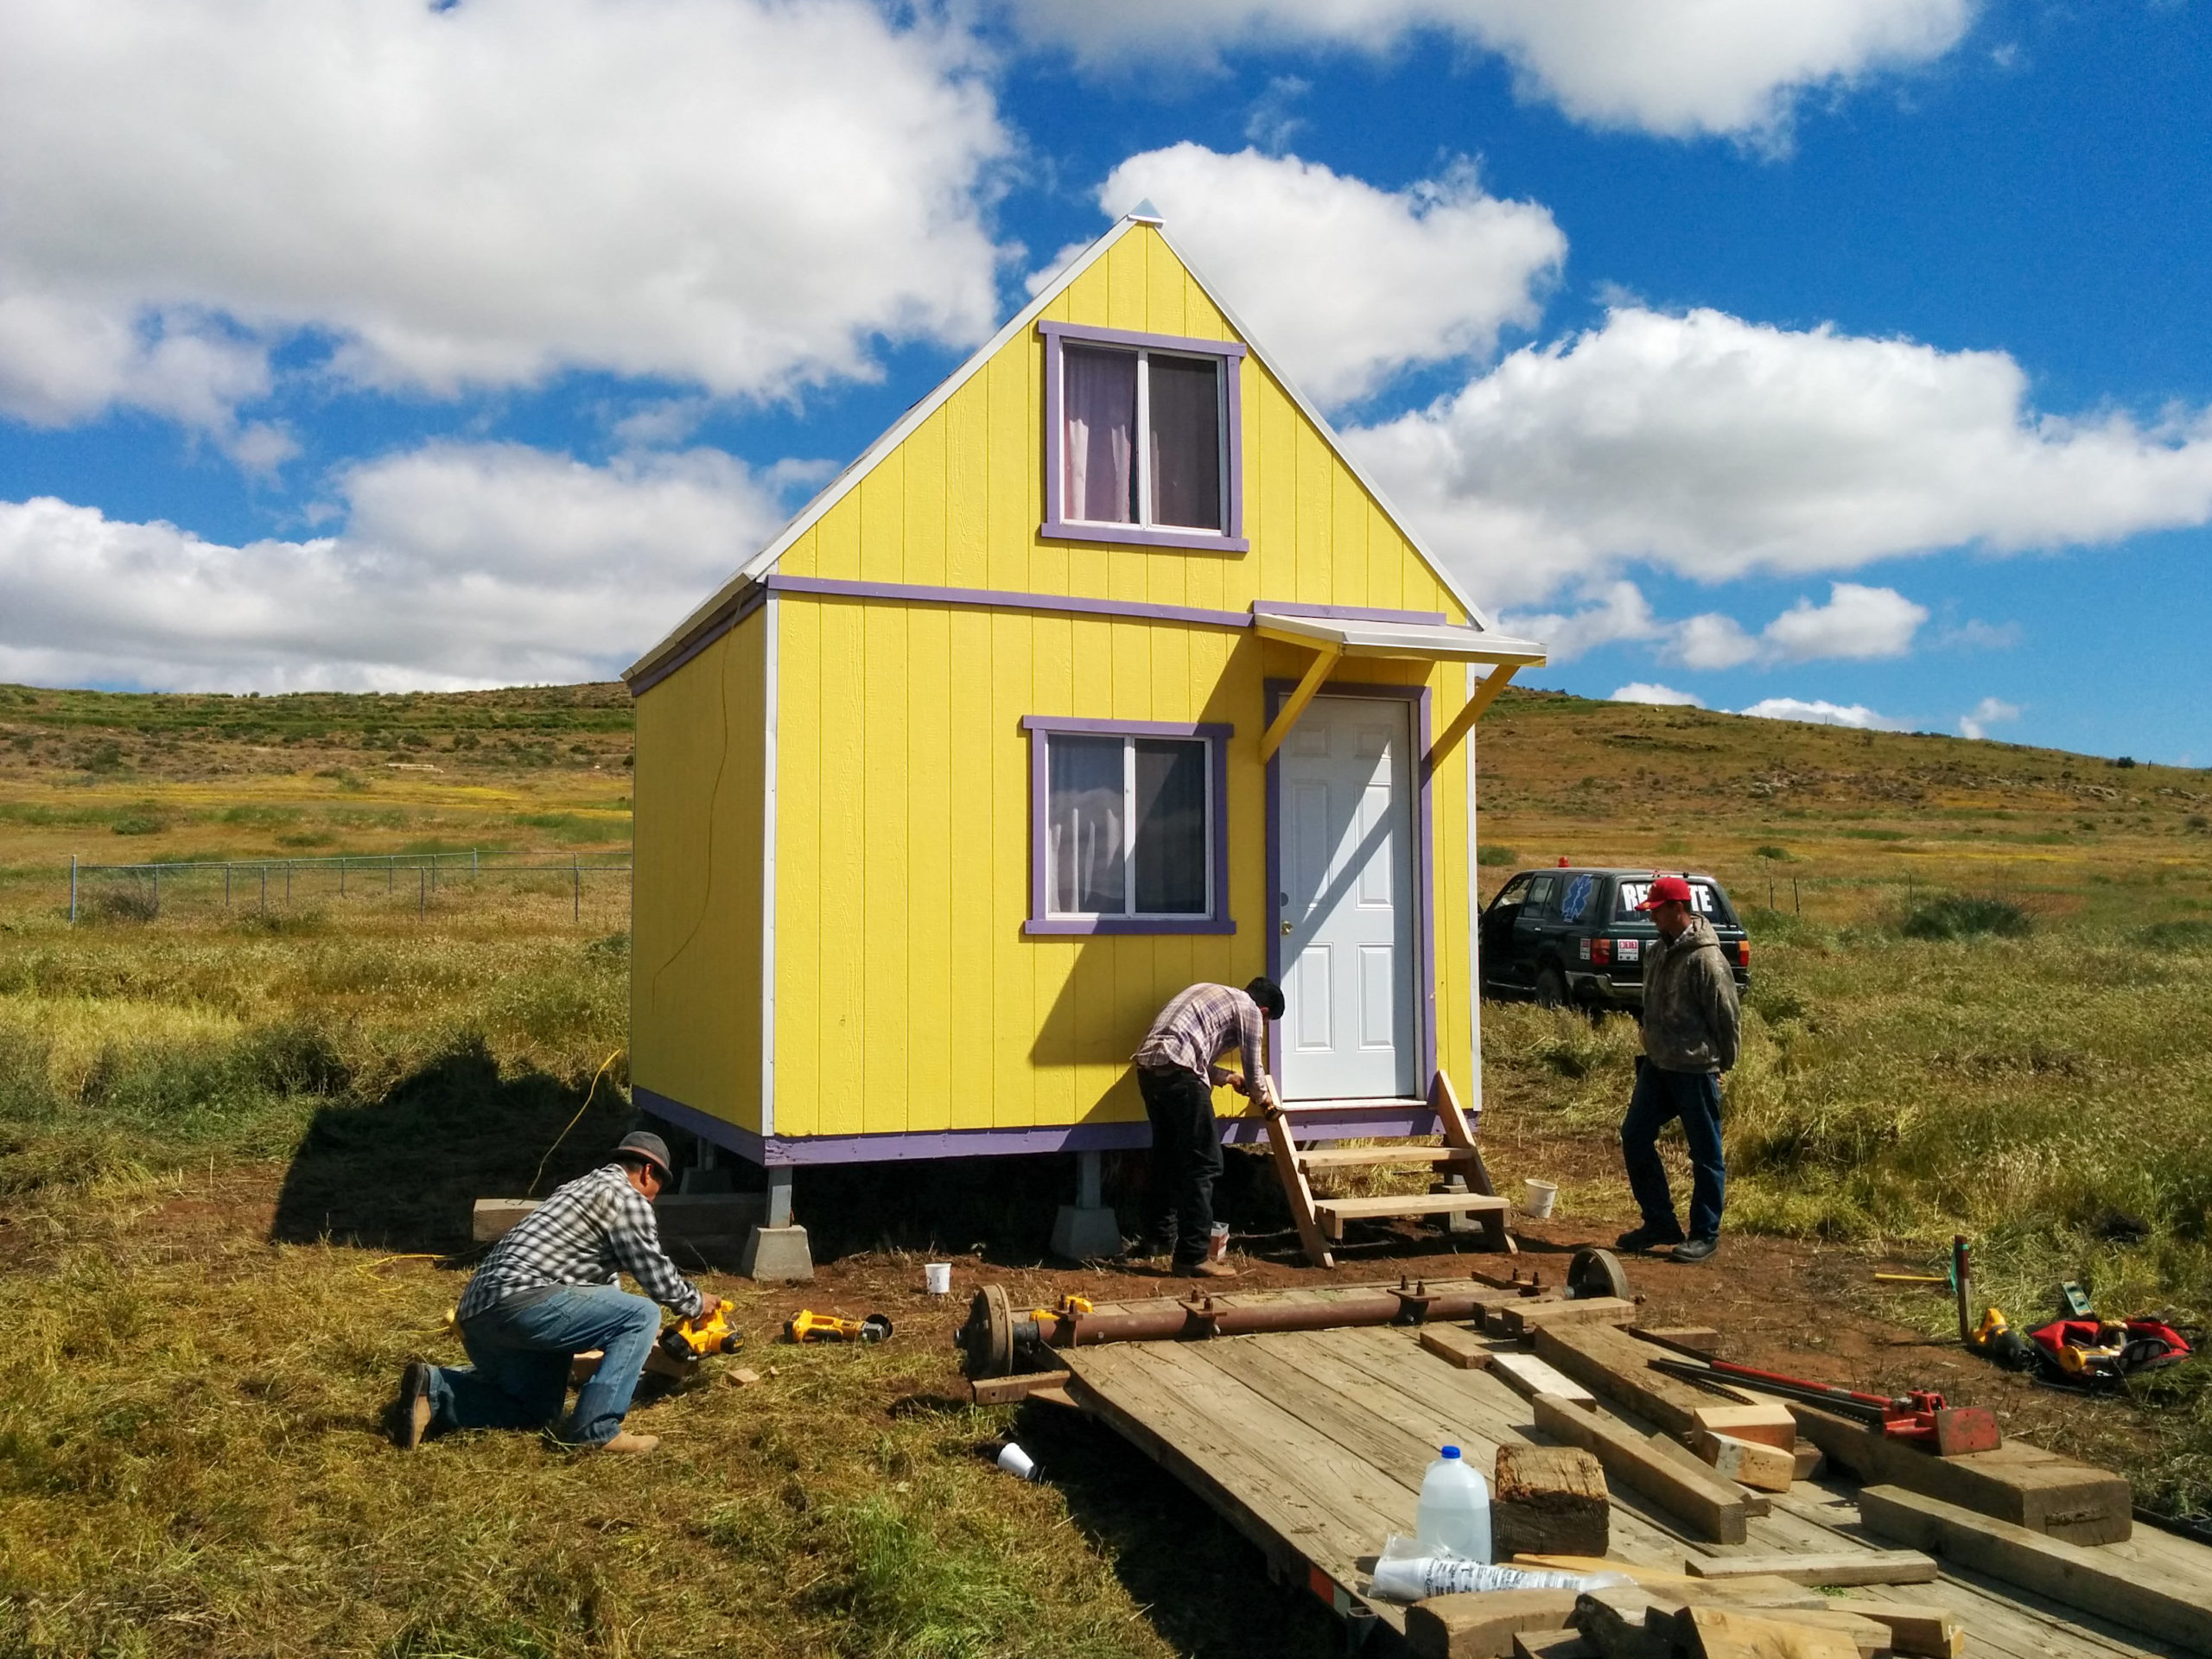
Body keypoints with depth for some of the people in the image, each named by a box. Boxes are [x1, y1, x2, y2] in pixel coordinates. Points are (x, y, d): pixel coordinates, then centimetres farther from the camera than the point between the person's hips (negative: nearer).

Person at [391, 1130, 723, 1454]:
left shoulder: (583, 1188, 28)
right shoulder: (628, 1198, -1)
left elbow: (604, 1281, 38)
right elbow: (656, 1275, -1)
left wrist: (638, 1334, 46)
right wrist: (695, 1302, 19)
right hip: (520, 1299, -10)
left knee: (537, 1410, 27)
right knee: (642, 1316, -8)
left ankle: (432, 1389, 11)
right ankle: (595, 1429, -11)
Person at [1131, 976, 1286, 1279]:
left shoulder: (1214, 994, 30)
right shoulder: (1249, 1010, 7)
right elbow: (1254, 1071, 11)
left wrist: (1226, 1077, 46)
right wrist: (1262, 1095, 33)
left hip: (1148, 1064, 9)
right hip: (1177, 1071, -9)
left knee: (1168, 1157, 22)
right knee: (1203, 1163, -3)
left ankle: (1164, 1241, 33)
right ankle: (1192, 1257, -2)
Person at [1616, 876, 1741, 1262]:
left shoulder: (1705, 959, -18)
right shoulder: (1658, 952, 9)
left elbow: (1726, 1015, -14)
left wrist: (1720, 1062, -5)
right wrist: (1653, 1050, 17)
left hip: (1695, 1069, -9)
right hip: (1657, 1065, 9)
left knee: (1705, 1154, 4)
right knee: (1634, 1136, 10)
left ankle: (1705, 1234, 15)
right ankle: (1660, 1222, 21)